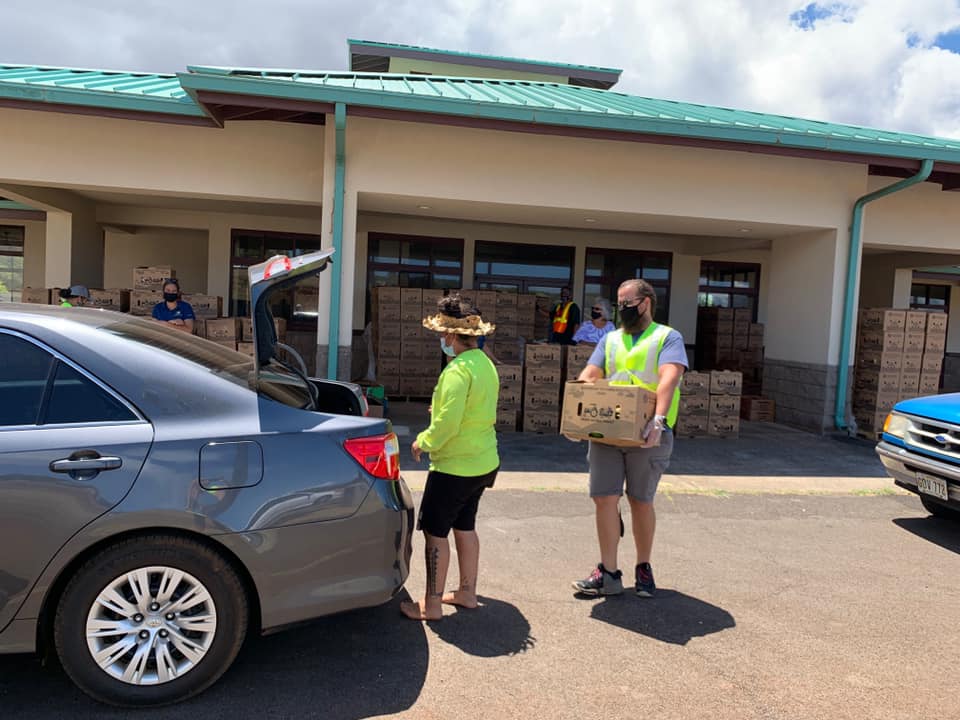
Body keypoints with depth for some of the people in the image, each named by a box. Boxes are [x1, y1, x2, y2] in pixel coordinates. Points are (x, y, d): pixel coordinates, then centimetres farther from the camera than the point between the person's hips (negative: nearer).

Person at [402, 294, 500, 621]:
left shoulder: (458, 370, -21)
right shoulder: (485, 363, 9)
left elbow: (447, 423, -25)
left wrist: (423, 442, -9)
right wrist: (440, 409, 13)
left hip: (455, 466, -9)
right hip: (483, 462, 10)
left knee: (435, 531, 2)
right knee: (464, 526, 20)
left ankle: (432, 604, 11)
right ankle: (467, 592, 30)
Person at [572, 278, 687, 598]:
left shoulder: (667, 337, 1)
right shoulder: (611, 339, 16)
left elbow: (669, 379, -15)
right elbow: (589, 375, 7)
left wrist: (658, 420, -31)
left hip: (646, 435, -4)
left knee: (641, 502, 7)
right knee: (604, 499, 1)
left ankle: (643, 568, 26)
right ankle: (608, 573, 13)